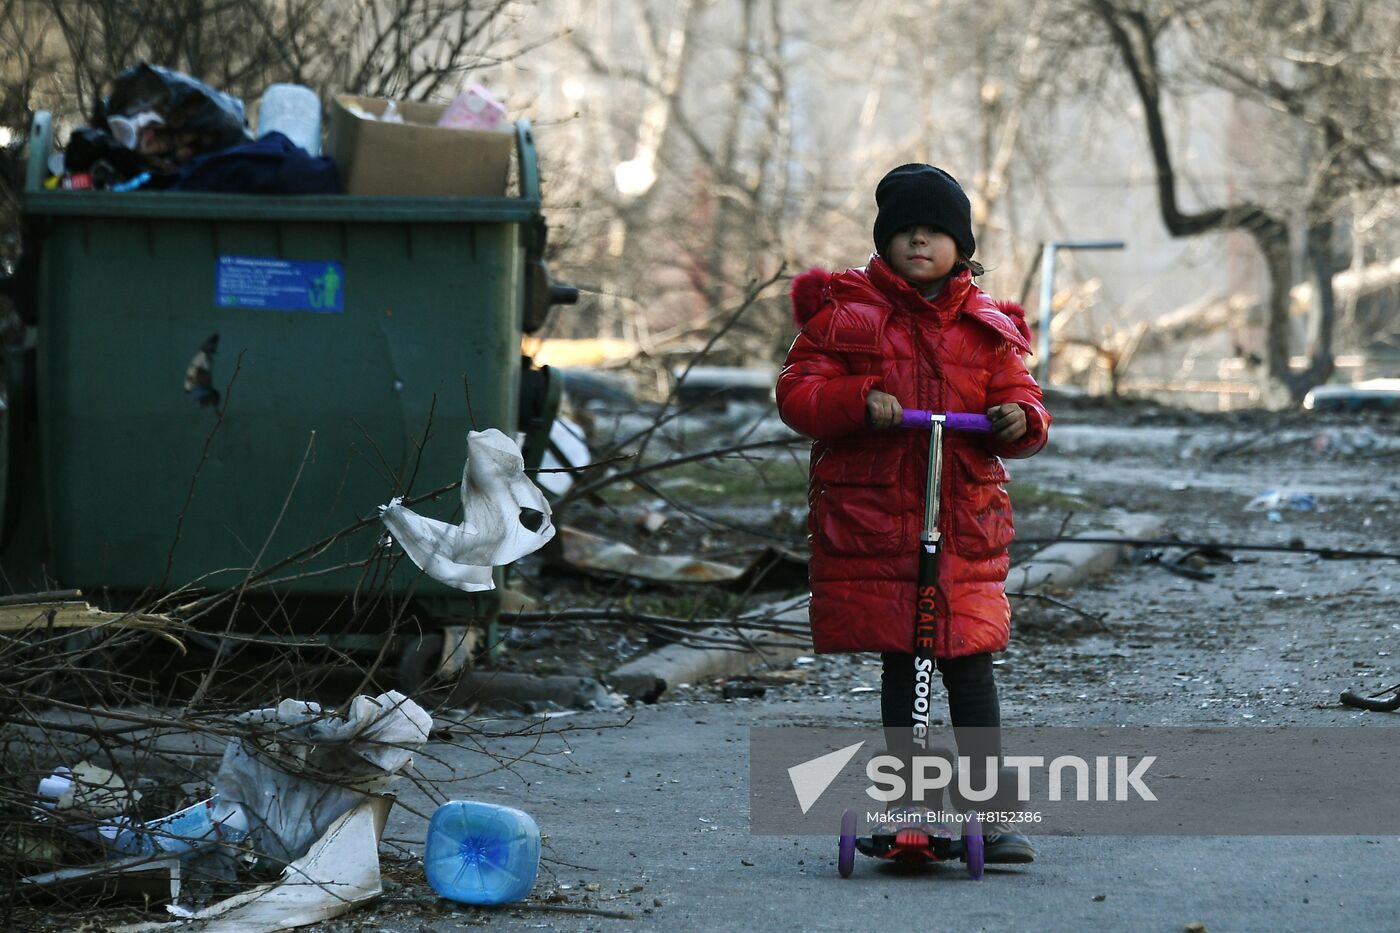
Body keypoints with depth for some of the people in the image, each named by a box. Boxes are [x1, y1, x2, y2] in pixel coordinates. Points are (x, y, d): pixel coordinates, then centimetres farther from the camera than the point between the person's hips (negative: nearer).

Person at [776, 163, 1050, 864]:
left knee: (970, 663, -4)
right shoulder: (844, 311, 2)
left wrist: (1019, 420, -17)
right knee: (898, 662, 6)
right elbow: (797, 392, -4)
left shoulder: (985, 327, 10)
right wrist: (859, 402, -23)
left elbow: (1017, 398, 7)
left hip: (964, 522, 1)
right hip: (870, 516, -1)